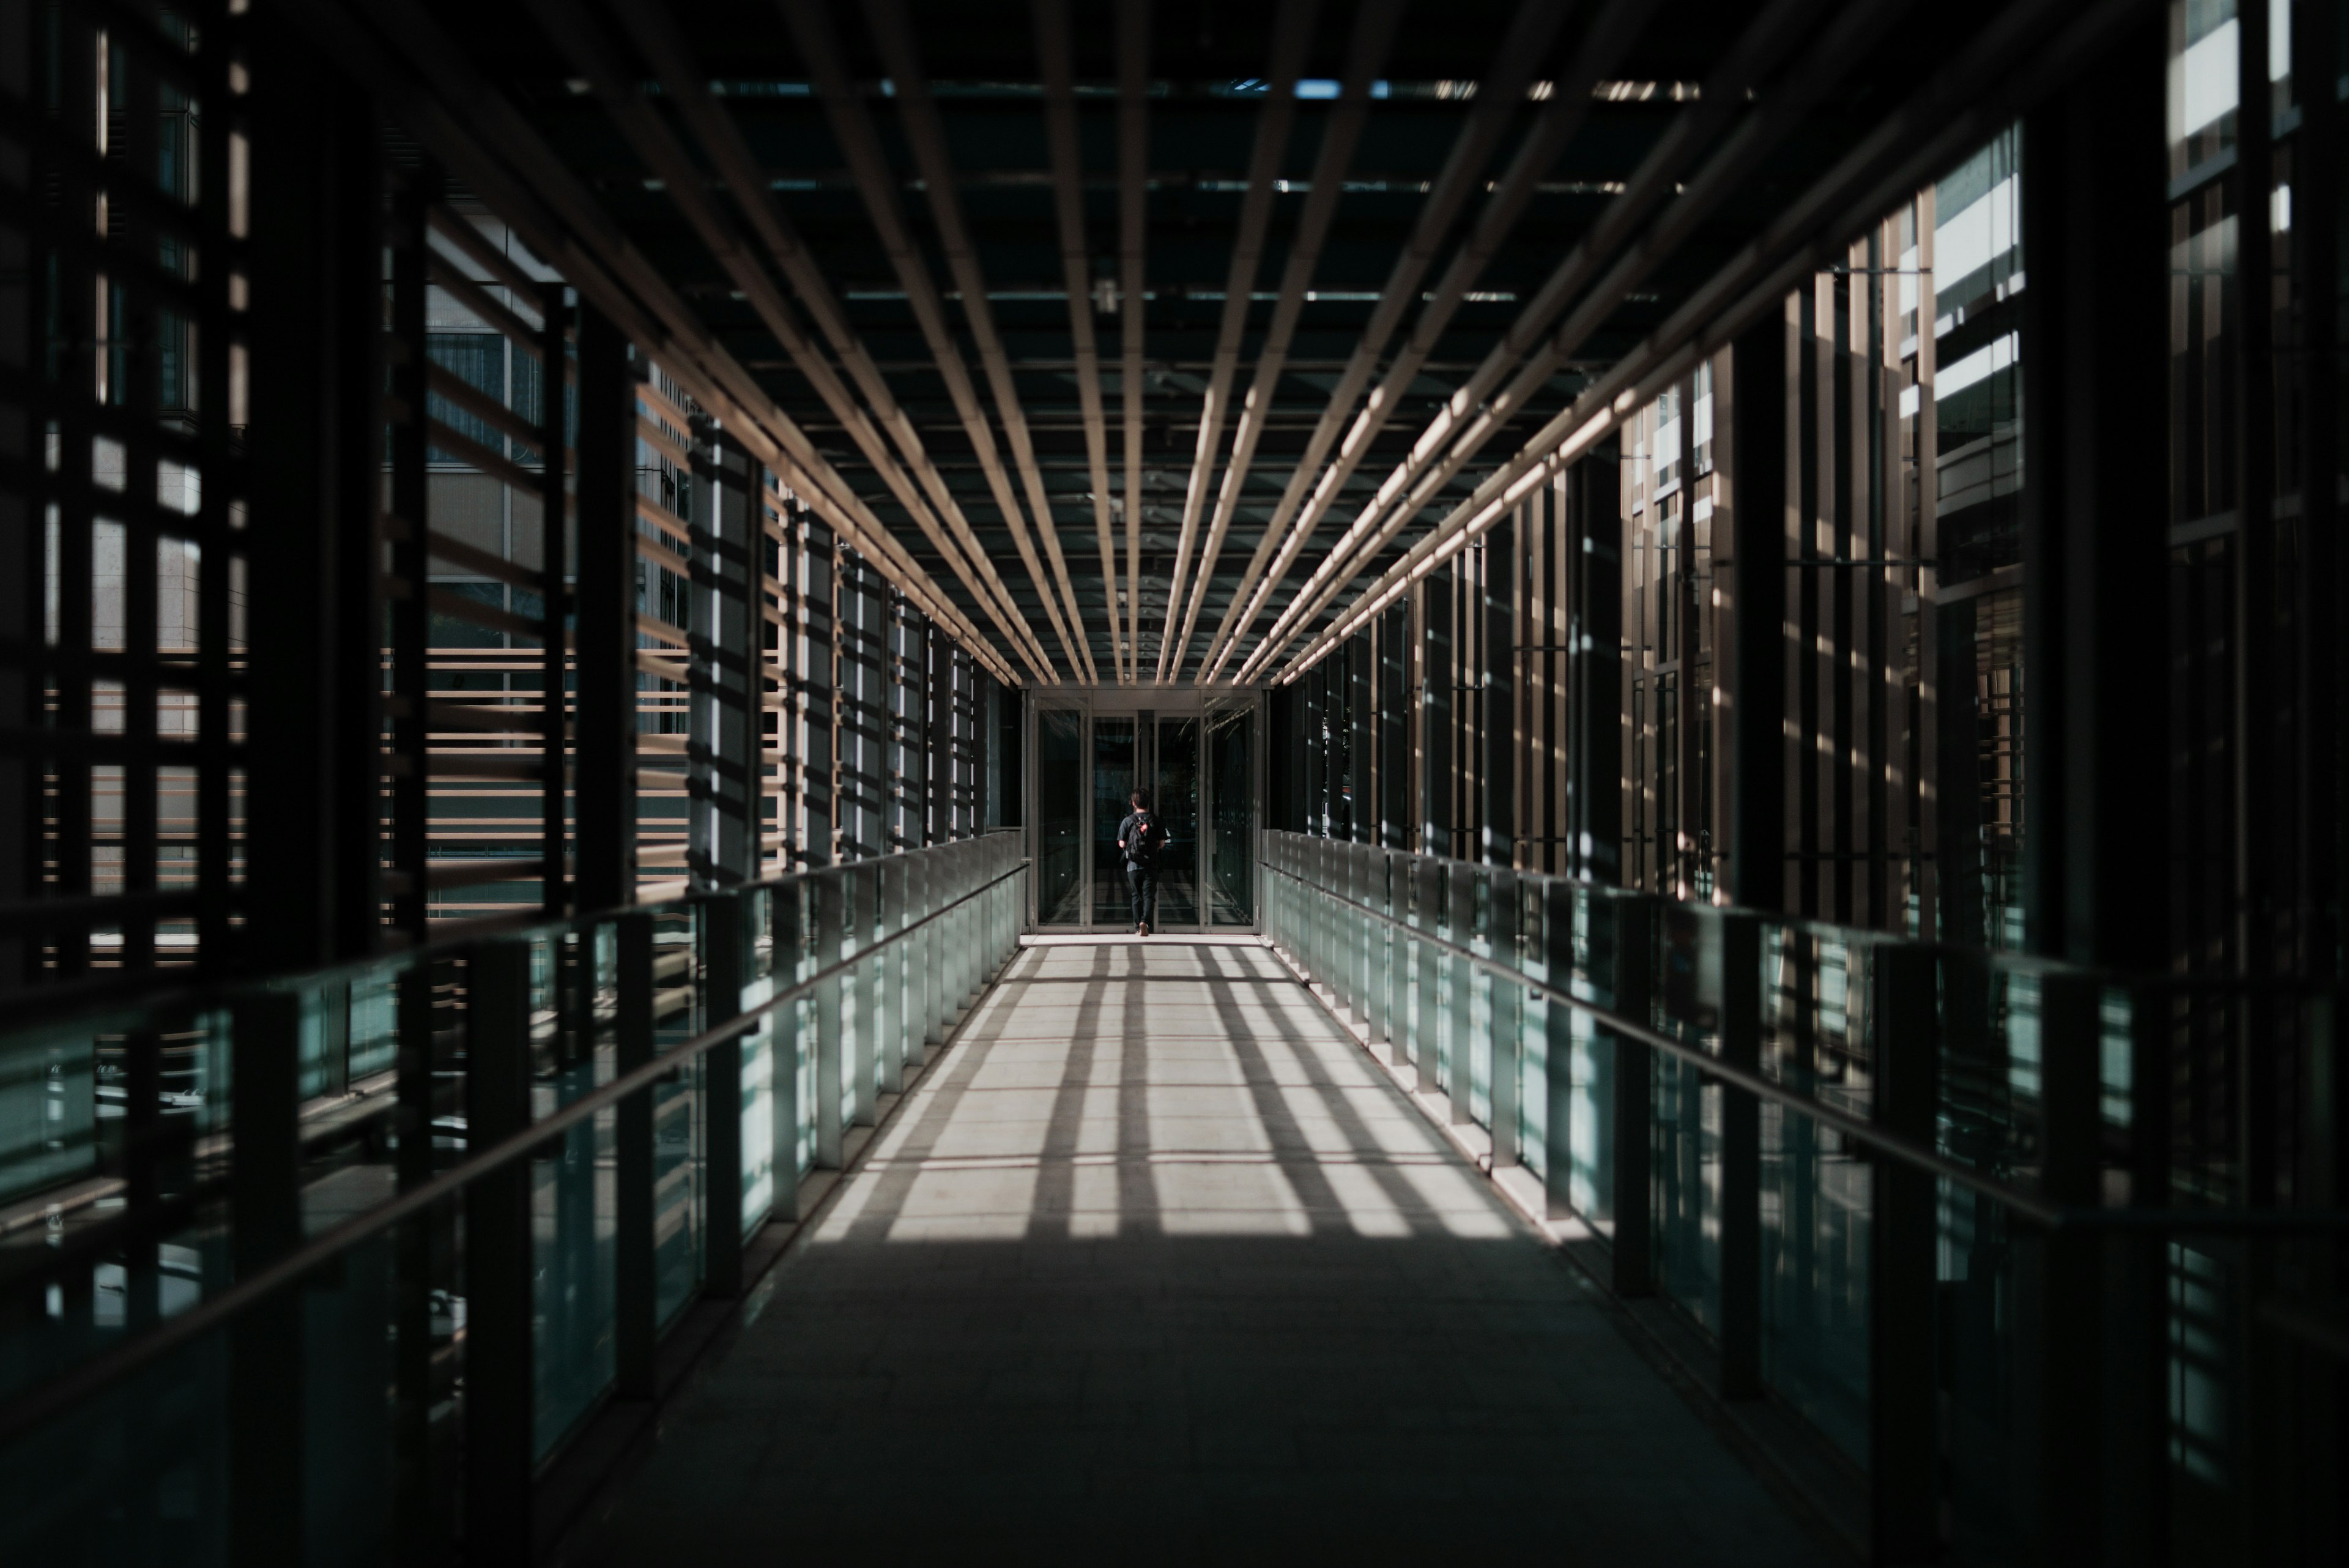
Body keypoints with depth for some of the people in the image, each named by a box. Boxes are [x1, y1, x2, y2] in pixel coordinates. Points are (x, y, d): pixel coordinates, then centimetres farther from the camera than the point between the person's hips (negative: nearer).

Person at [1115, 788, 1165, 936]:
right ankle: (1145, 921, -23)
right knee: (1149, 896, 0)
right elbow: (1162, 843, 2)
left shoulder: (1128, 821, -3)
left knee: (1137, 897, 13)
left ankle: (1138, 927, 15)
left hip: (1133, 865, 1)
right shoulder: (1155, 820, -1)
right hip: (1151, 866, -1)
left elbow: (1122, 844, -3)